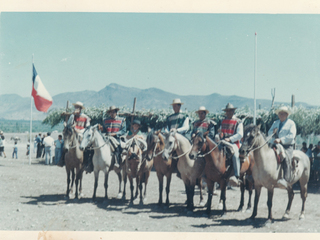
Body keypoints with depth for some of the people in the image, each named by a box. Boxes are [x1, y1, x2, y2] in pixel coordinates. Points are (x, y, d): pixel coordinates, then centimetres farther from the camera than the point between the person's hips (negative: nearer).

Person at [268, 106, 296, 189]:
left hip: (287, 146, -6)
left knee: (286, 157, -35)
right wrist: (273, 132, -5)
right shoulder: (275, 123, 22)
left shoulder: (291, 123, 6)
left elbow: (291, 135, -8)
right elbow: (269, 133, 19)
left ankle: (285, 180, -46)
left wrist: (280, 140, -20)